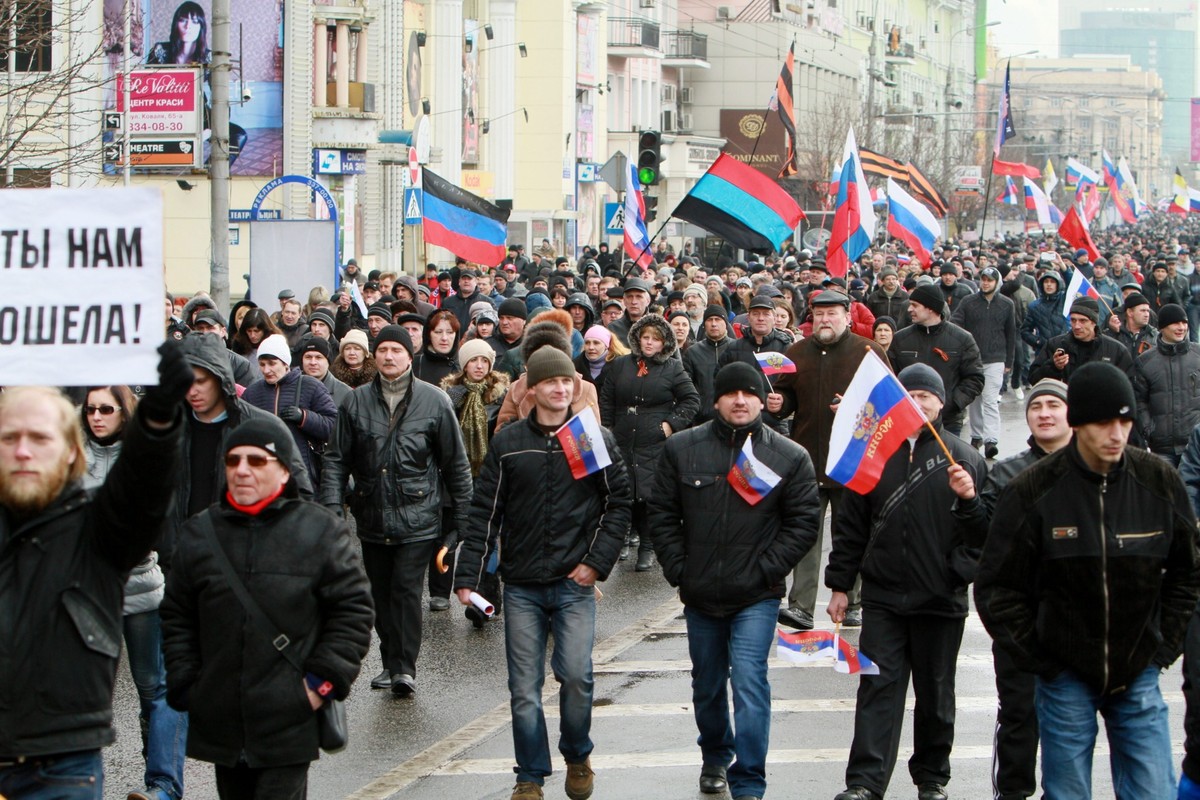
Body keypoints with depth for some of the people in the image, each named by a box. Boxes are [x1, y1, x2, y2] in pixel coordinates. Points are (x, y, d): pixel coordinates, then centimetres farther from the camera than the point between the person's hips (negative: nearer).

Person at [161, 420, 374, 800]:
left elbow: (354, 610, 0)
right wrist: (184, 686, 6)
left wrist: (325, 681, -7)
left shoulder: (322, 532, -2)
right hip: (220, 723, 4)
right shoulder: (199, 533, 8)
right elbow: (176, 619, 14)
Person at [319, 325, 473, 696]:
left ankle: (405, 668, -8)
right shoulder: (356, 402, 5)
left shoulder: (434, 401, -1)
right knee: (381, 595, 10)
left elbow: (456, 464, 4)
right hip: (372, 519, 3)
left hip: (418, 518, -3)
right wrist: (331, 505, -6)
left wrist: (461, 519, 3)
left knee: (407, 590, -11)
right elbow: (336, 458, 7)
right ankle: (391, 663, 21)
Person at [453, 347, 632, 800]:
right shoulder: (507, 443, 4)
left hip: (575, 583, -1)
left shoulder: (597, 440, 3)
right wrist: (467, 576, -3)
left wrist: (597, 561, -4)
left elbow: (619, 503, 6)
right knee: (524, 687, 1)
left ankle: (577, 755, 12)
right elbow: (484, 513, 3)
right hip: (522, 587, 1)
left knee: (576, 675, -13)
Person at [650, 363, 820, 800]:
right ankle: (715, 757, 42)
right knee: (707, 685, 18)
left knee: (749, 683, -15)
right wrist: (677, 569, -3)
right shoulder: (682, 448, 1)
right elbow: (663, 514, 5)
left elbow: (804, 522, -2)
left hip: (756, 598, -3)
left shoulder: (790, 456, -3)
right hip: (700, 595, 3)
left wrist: (766, 569, -10)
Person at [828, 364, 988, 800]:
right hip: (883, 596, 0)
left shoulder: (964, 458, 3)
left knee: (936, 694, 9)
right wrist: (840, 584, 7)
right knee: (878, 687, -5)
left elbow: (987, 533, 4)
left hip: (942, 598, 0)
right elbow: (850, 526, 10)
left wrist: (969, 499, -15)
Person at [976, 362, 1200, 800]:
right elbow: (996, 588, -3)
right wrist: (1038, 658, -6)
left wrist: (1164, 645, 5)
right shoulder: (1032, 491, -10)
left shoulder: (1160, 481, -3)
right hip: (1066, 677, -2)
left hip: (1139, 677, 2)